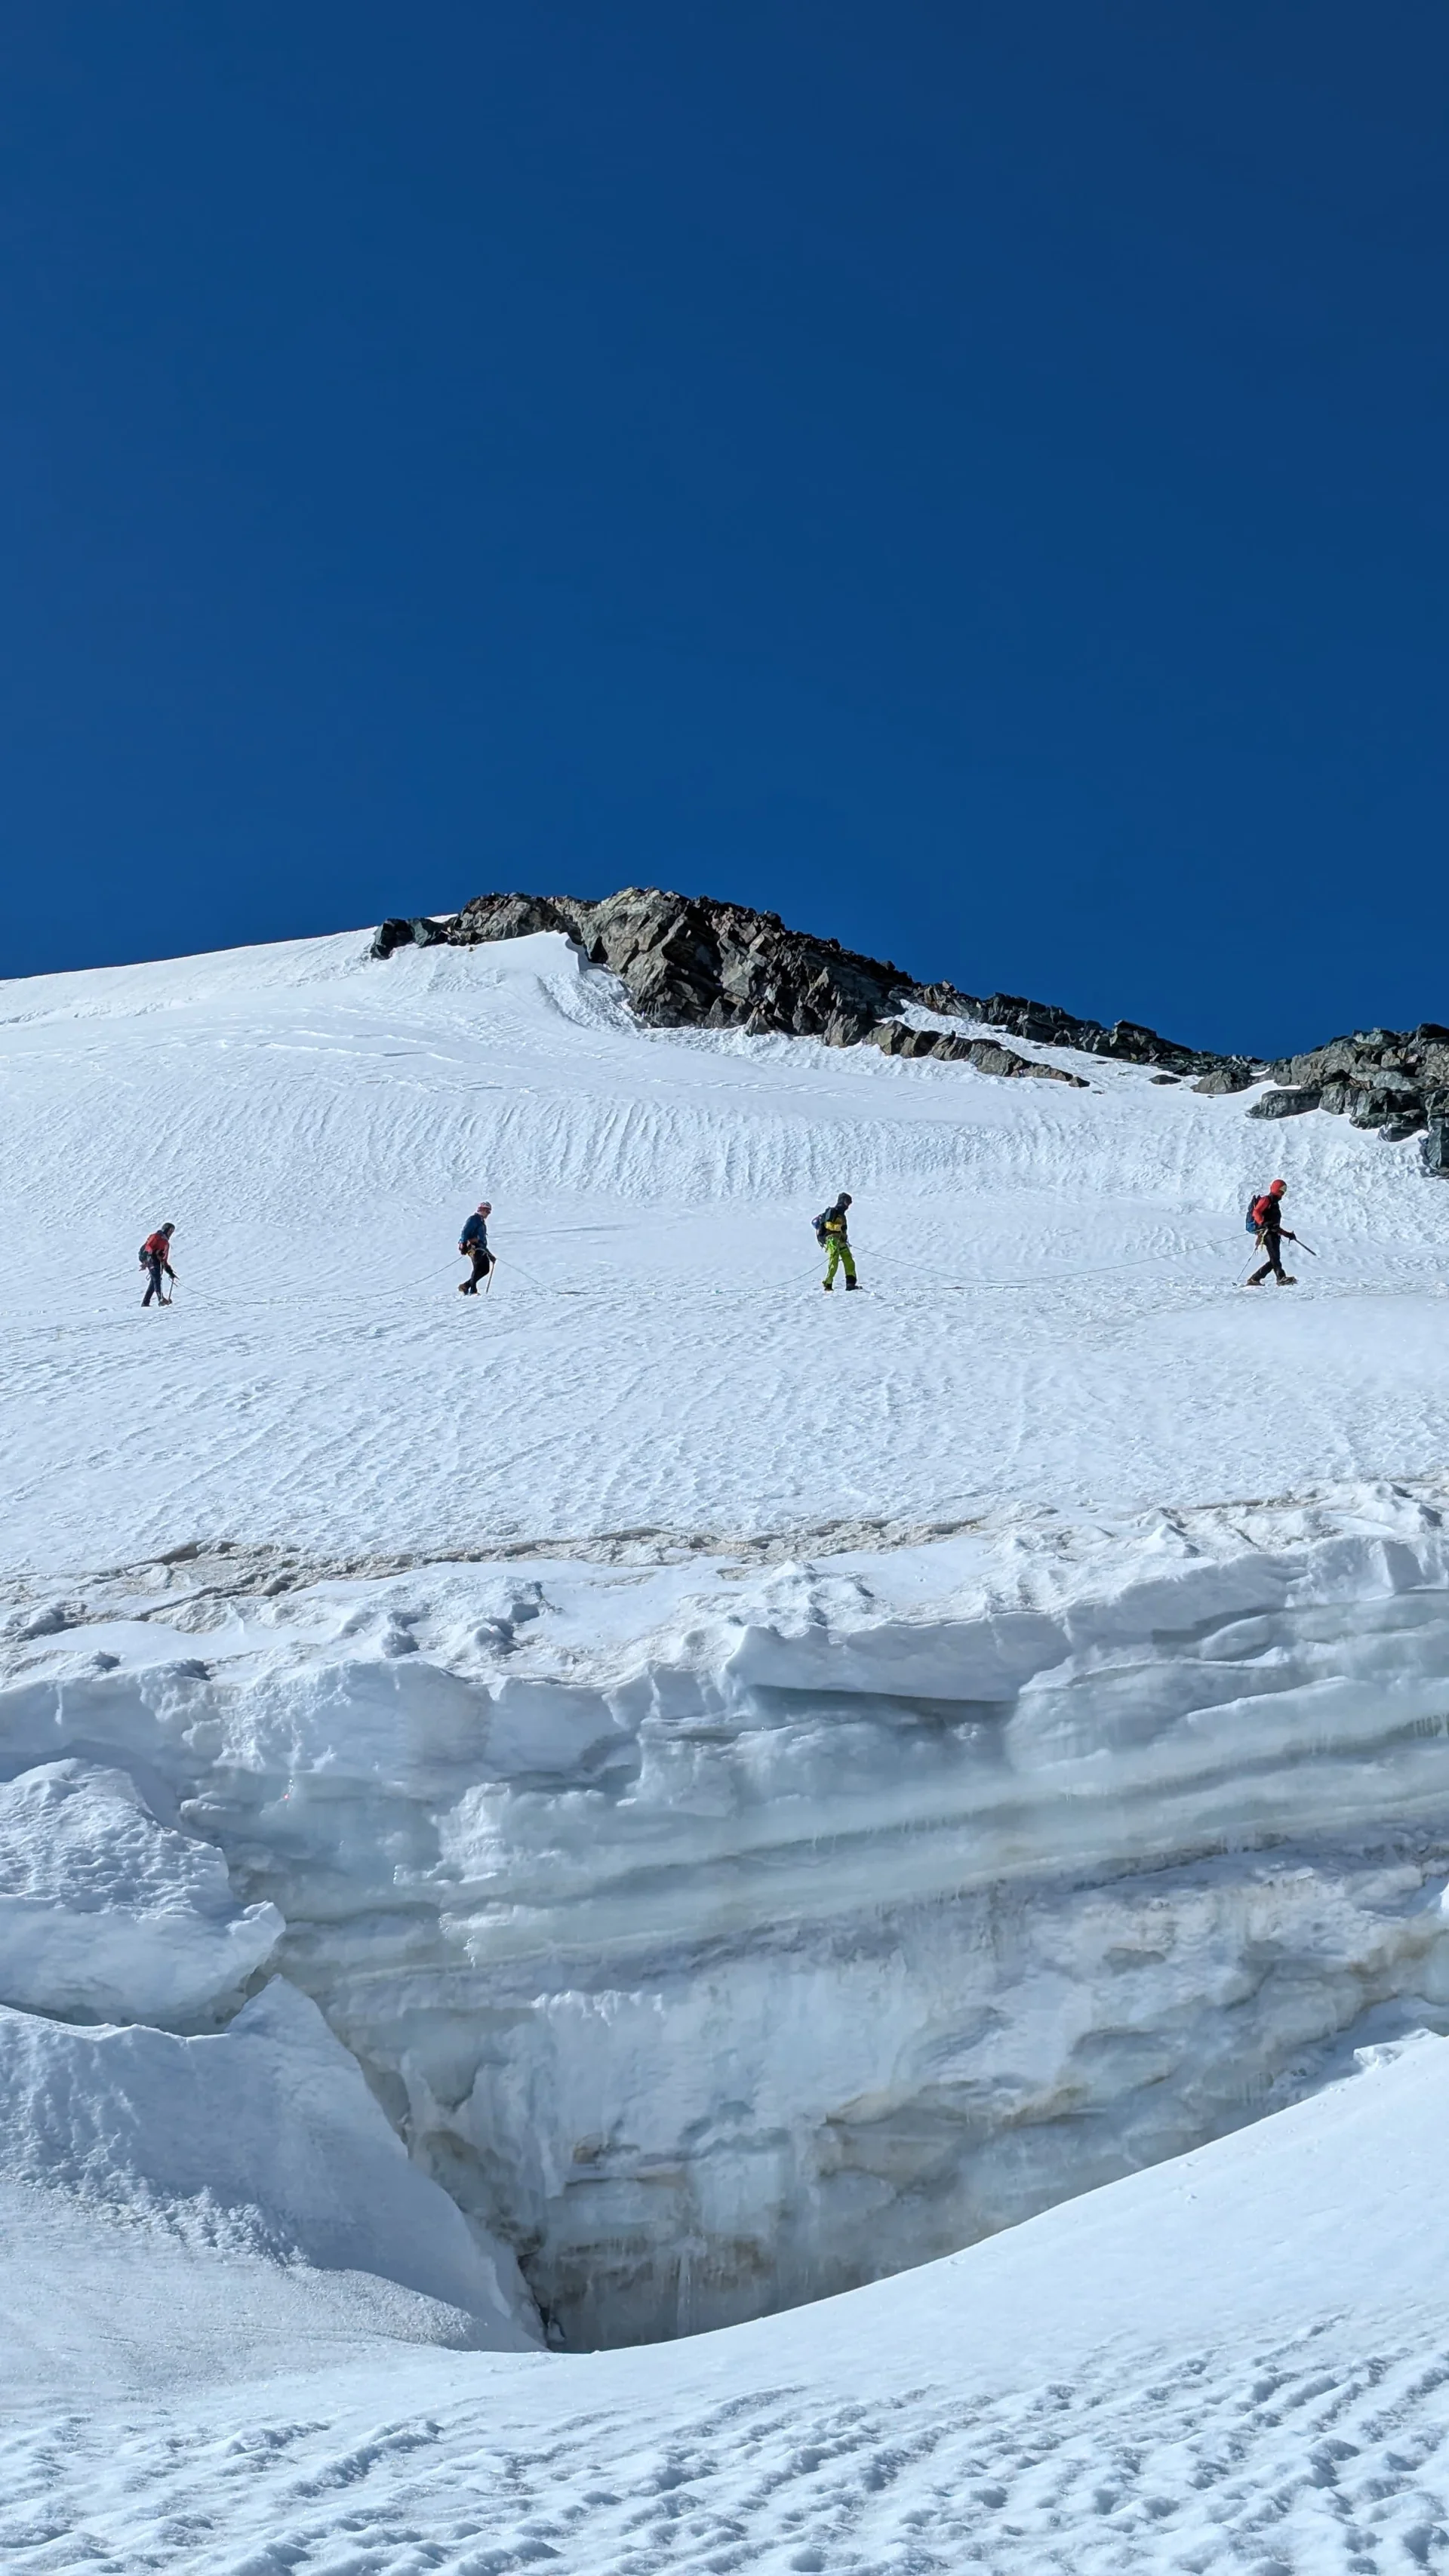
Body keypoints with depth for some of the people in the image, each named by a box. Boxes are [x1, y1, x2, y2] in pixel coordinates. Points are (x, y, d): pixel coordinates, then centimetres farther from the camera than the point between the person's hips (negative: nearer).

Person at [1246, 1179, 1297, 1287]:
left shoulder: (1275, 1204, 32)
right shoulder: (1266, 1200, 4)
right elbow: (1256, 1213, -14)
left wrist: (1288, 1234, 27)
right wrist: (1264, 1223, -30)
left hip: (1274, 1234, 9)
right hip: (1267, 1233, -9)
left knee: (1274, 1260, 1)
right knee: (1275, 1256, -24)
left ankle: (1254, 1280, 6)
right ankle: (1281, 1278, -40)